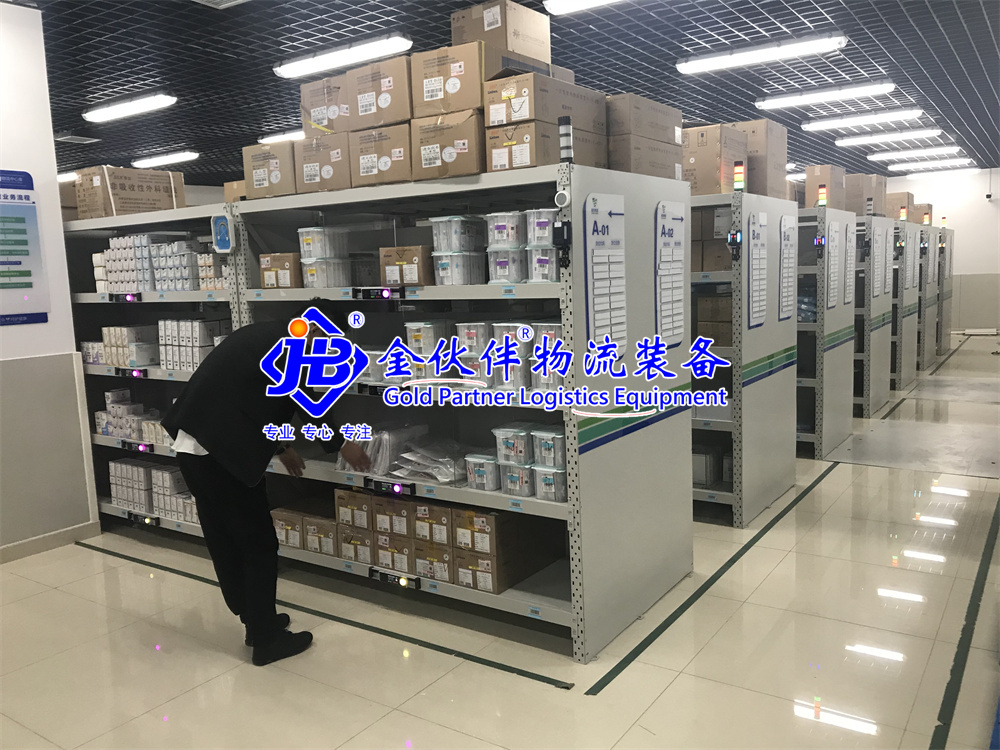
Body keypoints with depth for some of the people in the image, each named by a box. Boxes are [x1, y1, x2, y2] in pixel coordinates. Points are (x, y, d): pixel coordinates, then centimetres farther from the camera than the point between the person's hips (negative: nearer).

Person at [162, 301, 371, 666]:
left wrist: (280, 448, 35)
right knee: (259, 544, 4)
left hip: (193, 445, 10)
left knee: (225, 541, 19)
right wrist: (341, 445, 16)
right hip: (220, 452, -10)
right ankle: (267, 638, 17)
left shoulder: (264, 335, 18)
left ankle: (256, 620, 35)